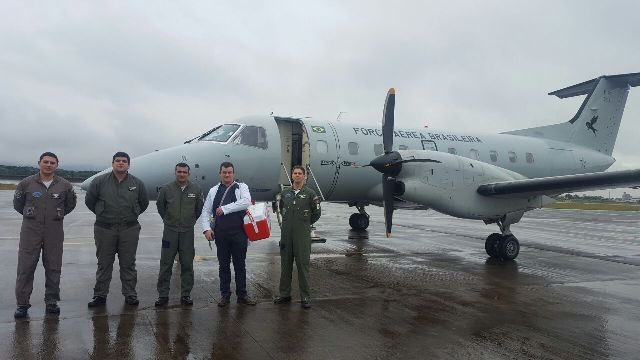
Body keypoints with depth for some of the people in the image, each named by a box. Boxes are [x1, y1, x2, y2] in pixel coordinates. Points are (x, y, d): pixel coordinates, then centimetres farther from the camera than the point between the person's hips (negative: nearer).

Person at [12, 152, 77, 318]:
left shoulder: (65, 185, 2)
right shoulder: (26, 183, 0)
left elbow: (70, 204, 18)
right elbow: (17, 204, 13)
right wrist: (31, 215, 14)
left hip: (55, 231, 1)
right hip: (30, 230, -1)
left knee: (54, 268, 6)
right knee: (25, 267, -2)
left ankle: (51, 301, 17)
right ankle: (22, 303, 8)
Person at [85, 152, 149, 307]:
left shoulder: (137, 183, 3)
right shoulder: (100, 181, -2)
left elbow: (144, 203, 16)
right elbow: (89, 200, 10)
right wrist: (102, 214, 13)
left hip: (129, 229, 1)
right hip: (104, 229, 0)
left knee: (128, 264, 7)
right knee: (104, 264, 8)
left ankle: (130, 294, 16)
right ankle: (100, 295, 18)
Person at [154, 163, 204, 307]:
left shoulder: (196, 190, 1)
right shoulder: (166, 189, -1)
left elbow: (200, 208, 14)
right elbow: (160, 206, 14)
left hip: (187, 232, 1)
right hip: (170, 232, -1)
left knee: (187, 265, 5)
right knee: (165, 265, 2)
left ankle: (185, 295, 14)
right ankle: (163, 295, 11)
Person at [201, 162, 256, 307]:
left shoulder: (241, 187, 2)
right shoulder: (214, 191, 11)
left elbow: (246, 201, -18)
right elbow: (206, 211, 11)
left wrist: (225, 209, -19)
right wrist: (207, 228, -4)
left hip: (239, 233, -2)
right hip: (220, 234, 2)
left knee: (240, 265, 6)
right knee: (223, 265, 10)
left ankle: (242, 295, 16)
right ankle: (225, 295, 21)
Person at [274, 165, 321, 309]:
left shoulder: (310, 194, -2)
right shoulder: (285, 193, 8)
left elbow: (317, 213, 6)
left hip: (302, 235, -4)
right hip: (286, 233, 4)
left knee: (303, 265, -1)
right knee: (285, 264, 10)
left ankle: (305, 297, 7)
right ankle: (285, 294, 21)